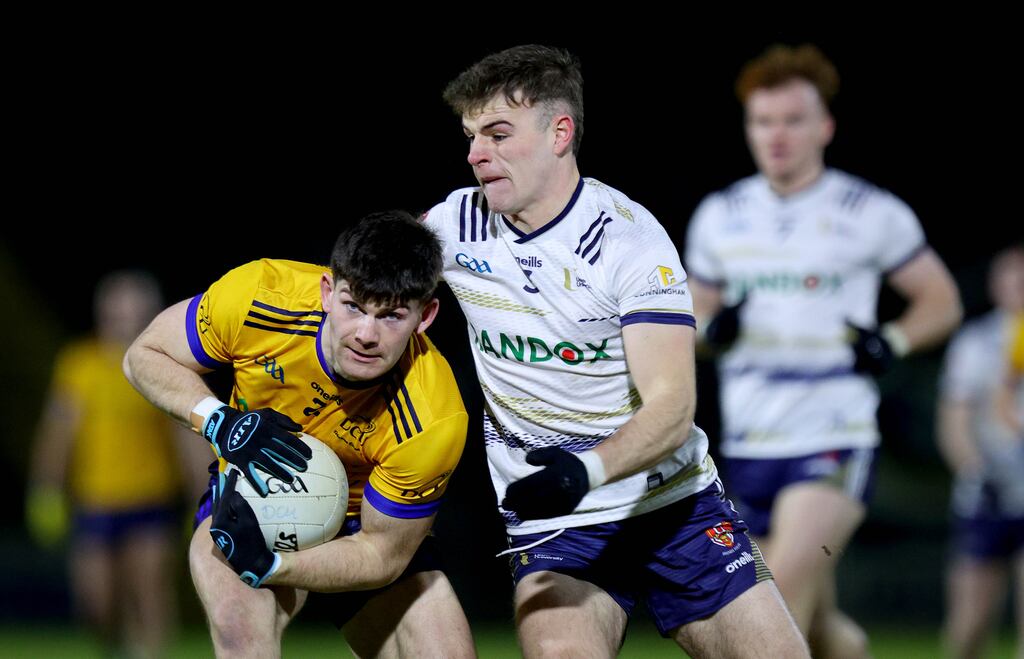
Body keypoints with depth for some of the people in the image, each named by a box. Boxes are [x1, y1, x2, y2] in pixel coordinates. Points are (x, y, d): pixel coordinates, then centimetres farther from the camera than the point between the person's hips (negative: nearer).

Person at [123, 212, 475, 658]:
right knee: (240, 622, -31)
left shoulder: (433, 422, -33)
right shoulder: (258, 298, -29)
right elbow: (144, 356, -12)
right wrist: (220, 423, -30)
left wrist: (266, 566, -37)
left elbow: (383, 553, -21)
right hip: (251, 491, -1)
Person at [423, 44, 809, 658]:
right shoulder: (455, 225, -1)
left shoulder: (630, 237, -14)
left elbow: (672, 405, -22)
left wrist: (589, 470, -41)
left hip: (676, 506, -1)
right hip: (551, 525, 1)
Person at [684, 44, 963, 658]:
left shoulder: (872, 214, -1)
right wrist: (712, 327, -3)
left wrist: (894, 341, -12)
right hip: (750, 446, 4)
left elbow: (941, 301, 8)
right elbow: (698, 308, 21)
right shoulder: (718, 217, 9)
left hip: (837, 440, -4)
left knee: (787, 579, -26)